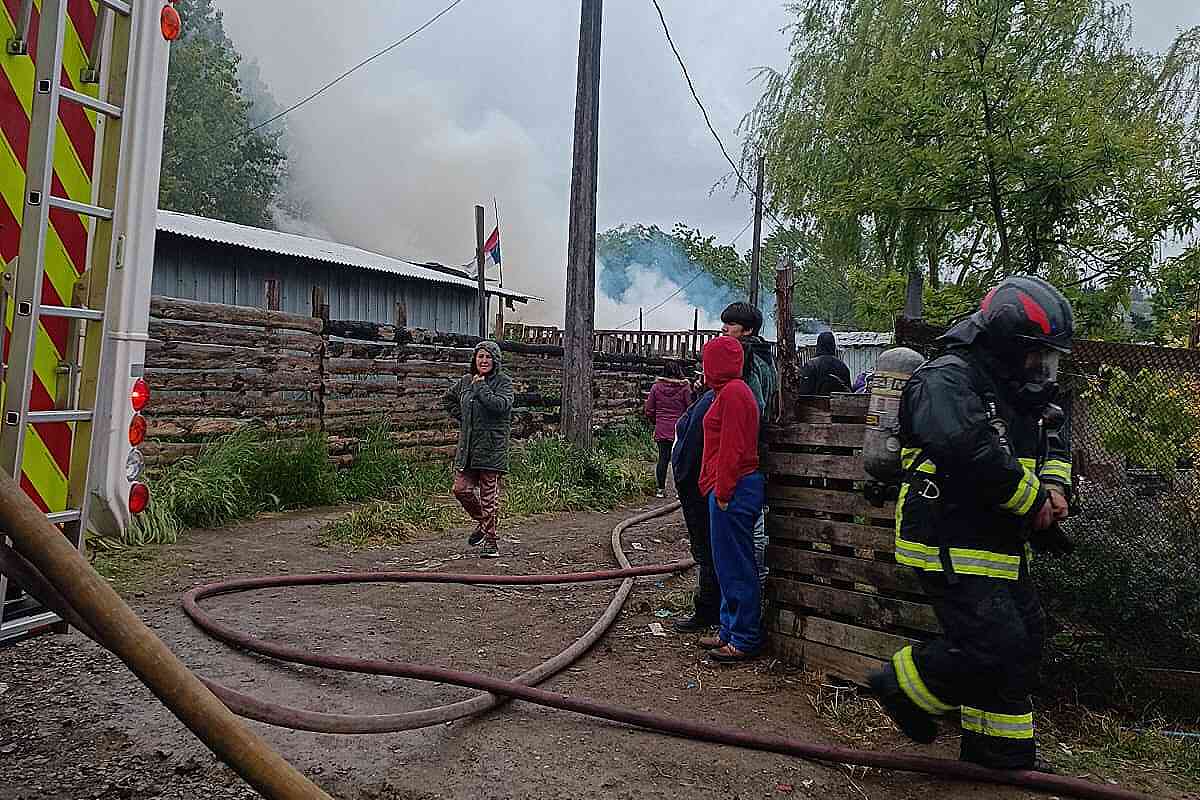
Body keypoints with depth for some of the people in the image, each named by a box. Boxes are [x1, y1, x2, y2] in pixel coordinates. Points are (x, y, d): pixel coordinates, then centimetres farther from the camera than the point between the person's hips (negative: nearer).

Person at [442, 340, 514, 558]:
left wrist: (481, 386, -14)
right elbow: (448, 400, 28)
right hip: (467, 445, 5)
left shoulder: (503, 382, -4)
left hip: (492, 447, -5)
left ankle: (490, 540, 9)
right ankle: (482, 521, 31)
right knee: (461, 488, 5)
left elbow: (500, 405, -23)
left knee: (489, 494, -2)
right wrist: (463, 418, 14)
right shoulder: (466, 381, 11)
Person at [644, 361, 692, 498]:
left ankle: (661, 489, 11)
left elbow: (649, 411, 5)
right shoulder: (685, 387, -7)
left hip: (661, 430, 2)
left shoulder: (656, 386, 1)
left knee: (663, 458, 8)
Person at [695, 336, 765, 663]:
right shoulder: (730, 390, 18)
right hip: (733, 489, 11)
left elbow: (731, 448, -19)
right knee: (728, 563, 16)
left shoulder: (732, 393, -14)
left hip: (734, 491, -11)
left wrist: (722, 492, -17)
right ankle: (730, 631, 26)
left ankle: (744, 641, 7)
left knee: (735, 566, -3)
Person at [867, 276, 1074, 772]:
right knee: (992, 647, -13)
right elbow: (974, 456, -30)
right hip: (951, 547, -10)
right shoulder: (946, 380, -17)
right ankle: (903, 685, 11)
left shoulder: (1014, 391, 15)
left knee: (1022, 645, 15)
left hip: (998, 547, 10)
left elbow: (1050, 446, 23)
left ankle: (1002, 759, 30)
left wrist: (1055, 484, 1)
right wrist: (1032, 501, -17)